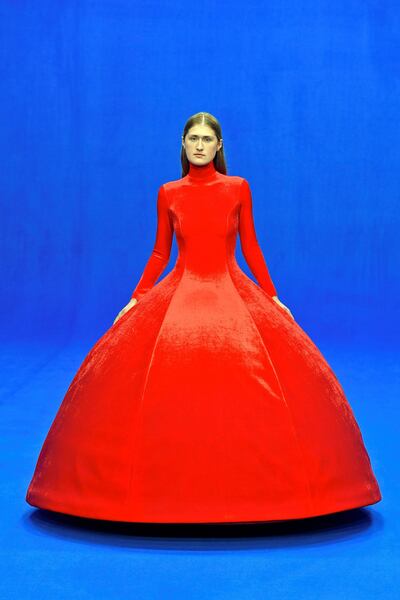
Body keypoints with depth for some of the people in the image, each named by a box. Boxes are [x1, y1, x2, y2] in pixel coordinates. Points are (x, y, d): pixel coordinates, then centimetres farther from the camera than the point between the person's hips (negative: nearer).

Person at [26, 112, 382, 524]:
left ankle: (258, 483, 8)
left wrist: (273, 297, 3)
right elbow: (159, 254, 10)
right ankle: (166, 487, 5)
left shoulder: (238, 188, 4)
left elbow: (250, 247, 7)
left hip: (233, 291, 0)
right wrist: (135, 299, 5)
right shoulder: (168, 193, 6)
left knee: (248, 384, -10)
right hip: (179, 291, 1)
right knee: (164, 388, -10)